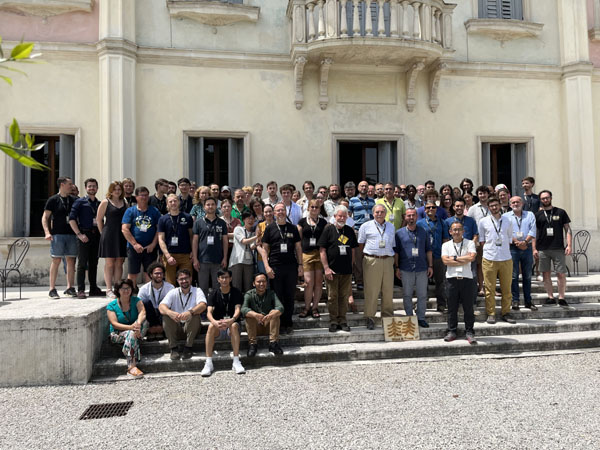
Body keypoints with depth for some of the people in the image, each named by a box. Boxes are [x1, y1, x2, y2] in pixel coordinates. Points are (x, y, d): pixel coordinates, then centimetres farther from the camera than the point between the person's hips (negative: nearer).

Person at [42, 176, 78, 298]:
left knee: (71, 261, 4)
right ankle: (52, 289, 1)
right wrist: (47, 232, -13)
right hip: (57, 234, -4)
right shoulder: (53, 200, 1)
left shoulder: (74, 200, 12)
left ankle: (70, 288, 11)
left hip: (71, 234, 4)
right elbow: (45, 217, -1)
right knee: (56, 261, -4)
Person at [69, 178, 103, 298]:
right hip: (84, 235, -5)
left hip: (96, 234, 5)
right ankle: (80, 290, -2)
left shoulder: (99, 203, 15)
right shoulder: (80, 202, 1)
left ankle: (94, 289, 17)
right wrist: (79, 234, -13)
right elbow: (71, 219, -6)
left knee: (94, 263, 10)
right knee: (82, 263, -5)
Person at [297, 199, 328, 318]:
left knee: (318, 281, 1)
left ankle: (315, 307, 13)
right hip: (306, 254, -1)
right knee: (309, 281, -5)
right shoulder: (302, 222, 10)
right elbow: (298, 239, 10)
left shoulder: (323, 222, 10)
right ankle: (307, 308, 9)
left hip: (320, 254, 1)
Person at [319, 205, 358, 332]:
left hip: (347, 270, 3)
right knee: (332, 297, 3)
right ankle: (333, 321, 13)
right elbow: (322, 250, -6)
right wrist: (326, 268, -12)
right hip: (332, 270, -3)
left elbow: (352, 250, 17)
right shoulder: (328, 230, -2)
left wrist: (351, 265, 9)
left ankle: (342, 321, 18)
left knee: (344, 296, 8)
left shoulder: (350, 231, 11)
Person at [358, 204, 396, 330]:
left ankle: (388, 317, 15)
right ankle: (370, 318, 4)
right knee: (371, 291, -3)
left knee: (388, 290, 4)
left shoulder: (391, 227, 18)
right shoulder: (366, 226, 7)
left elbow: (393, 245, 21)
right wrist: (364, 258, 2)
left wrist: (394, 260, 13)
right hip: (371, 261, -3)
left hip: (388, 261, 4)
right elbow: (360, 244, 10)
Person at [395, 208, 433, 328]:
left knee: (422, 295, 4)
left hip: (422, 268, 1)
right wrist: (397, 267, -1)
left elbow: (428, 250, 11)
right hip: (406, 269, -1)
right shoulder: (399, 233, 4)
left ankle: (421, 318, 15)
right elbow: (396, 251, 5)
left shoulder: (424, 231, 9)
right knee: (407, 295, 6)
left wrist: (430, 266, 5)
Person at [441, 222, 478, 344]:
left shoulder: (469, 243, 5)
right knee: (452, 307, 5)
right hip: (452, 279, 1)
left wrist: (455, 258, -7)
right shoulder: (446, 245, 9)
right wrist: (463, 261, -8)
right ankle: (452, 331, 16)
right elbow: (445, 260, -6)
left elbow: (472, 257, -12)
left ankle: (469, 332, 12)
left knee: (468, 307, 2)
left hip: (467, 278, -1)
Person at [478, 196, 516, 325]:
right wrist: (489, 250, 1)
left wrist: (504, 251, 6)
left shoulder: (507, 222, 12)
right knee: (490, 288, -1)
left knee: (506, 288, 5)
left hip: (506, 259, 2)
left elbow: (509, 239, 17)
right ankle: (491, 314, 7)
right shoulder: (483, 222, 5)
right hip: (489, 259, -2)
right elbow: (481, 240, 9)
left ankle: (506, 313, 15)